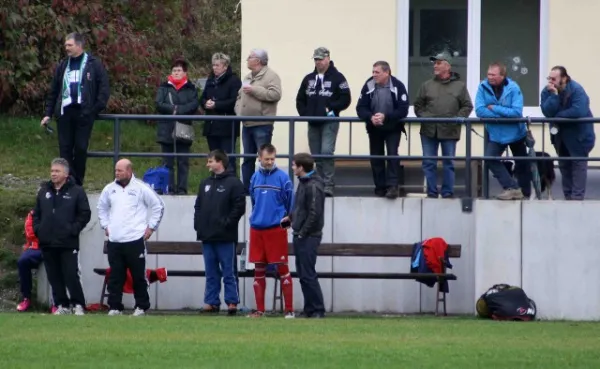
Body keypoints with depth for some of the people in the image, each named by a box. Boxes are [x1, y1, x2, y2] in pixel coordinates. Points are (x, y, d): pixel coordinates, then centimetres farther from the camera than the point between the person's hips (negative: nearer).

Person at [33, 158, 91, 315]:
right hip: (47, 243, 5)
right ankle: (62, 305, 13)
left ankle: (78, 305, -1)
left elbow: (85, 214, -3)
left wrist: (73, 230, -11)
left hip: (68, 244, -5)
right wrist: (38, 229, 5)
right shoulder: (44, 191, 14)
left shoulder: (76, 191, -1)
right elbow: (36, 214, 20)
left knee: (71, 276, -8)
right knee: (54, 277, 6)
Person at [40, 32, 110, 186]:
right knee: (65, 148, -1)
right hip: (65, 113, 4)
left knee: (81, 148, -2)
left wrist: (97, 108, -8)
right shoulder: (63, 66, 14)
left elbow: (104, 87, -1)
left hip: (84, 113, -4)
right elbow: (53, 91, 17)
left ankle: (78, 183, 7)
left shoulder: (94, 64, 1)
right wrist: (48, 113, 11)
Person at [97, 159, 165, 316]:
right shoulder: (109, 189, 10)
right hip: (114, 241, 4)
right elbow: (102, 207, 26)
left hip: (135, 240, -4)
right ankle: (114, 307, 7)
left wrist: (151, 227, 0)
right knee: (115, 277, 3)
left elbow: (158, 206, 1)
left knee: (139, 276, 1)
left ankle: (141, 306, 10)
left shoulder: (141, 188, -4)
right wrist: (105, 225, 15)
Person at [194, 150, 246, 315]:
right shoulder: (205, 184, 17)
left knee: (229, 272, -3)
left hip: (226, 238, -7)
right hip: (207, 236, 7)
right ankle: (211, 302, 12)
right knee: (211, 273, 9)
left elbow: (239, 207, -11)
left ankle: (232, 302, -1)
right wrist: (198, 224, 7)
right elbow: (198, 206, 20)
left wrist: (227, 223, -14)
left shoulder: (234, 183, -5)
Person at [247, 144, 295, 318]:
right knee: (259, 271, 8)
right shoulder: (255, 177, 7)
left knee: (283, 269, -3)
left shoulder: (282, 177, -6)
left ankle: (289, 309, -1)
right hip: (257, 229, 4)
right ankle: (260, 309, 14)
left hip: (276, 229, -4)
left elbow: (290, 203, -2)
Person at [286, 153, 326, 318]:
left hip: (308, 237, -10)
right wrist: (291, 217, 9)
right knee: (303, 274, 11)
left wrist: (303, 233, -16)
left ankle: (317, 311, -4)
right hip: (300, 236, 10)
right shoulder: (303, 183, 14)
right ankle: (310, 310, 15)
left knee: (308, 275, -8)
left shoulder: (313, 186, -16)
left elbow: (314, 214, -20)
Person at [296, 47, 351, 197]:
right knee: (316, 156, 8)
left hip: (329, 122, -6)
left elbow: (345, 99, -7)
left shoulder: (337, 78, -2)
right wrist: (304, 114, 4)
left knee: (326, 152, -19)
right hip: (313, 123, 6)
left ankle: (328, 185, -18)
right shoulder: (309, 79, 14)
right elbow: (300, 99, 19)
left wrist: (331, 108, -14)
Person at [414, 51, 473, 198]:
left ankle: (447, 193, 10)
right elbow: (418, 105, 12)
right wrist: (423, 117, -5)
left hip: (449, 130, -2)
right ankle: (432, 193, 9)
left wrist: (457, 119, -10)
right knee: (429, 163, 2)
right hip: (429, 130, 2)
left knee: (449, 163, 4)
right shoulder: (427, 85, 9)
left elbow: (467, 106, 3)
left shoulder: (459, 85, 4)